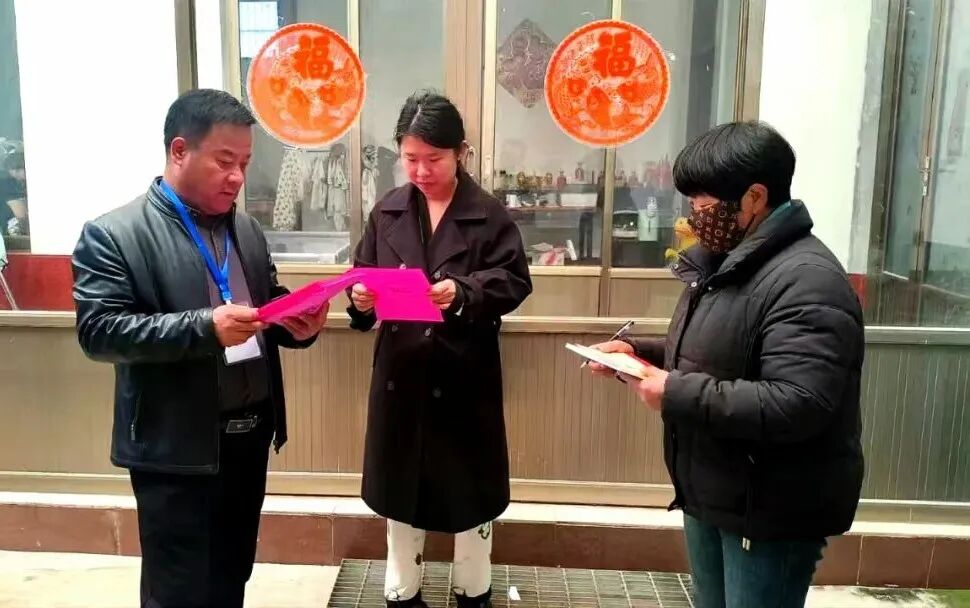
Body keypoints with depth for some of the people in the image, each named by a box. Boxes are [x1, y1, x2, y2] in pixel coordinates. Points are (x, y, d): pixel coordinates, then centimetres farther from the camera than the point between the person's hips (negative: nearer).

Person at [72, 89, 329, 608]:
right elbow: (98, 332, -18)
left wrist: (298, 323, -8)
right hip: (175, 446, -6)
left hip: (250, 433, 6)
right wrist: (204, 327, -29)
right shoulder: (112, 234, -11)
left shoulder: (247, 229, 10)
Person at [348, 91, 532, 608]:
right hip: (400, 371, 3)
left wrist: (465, 291, -25)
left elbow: (515, 281, -9)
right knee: (400, 484, 15)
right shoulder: (387, 212, 4)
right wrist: (361, 298, -15)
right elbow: (362, 276, 7)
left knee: (470, 486, 12)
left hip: (466, 374, -3)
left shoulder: (490, 215, -6)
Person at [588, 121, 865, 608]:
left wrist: (677, 395, -27)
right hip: (710, 495, 9)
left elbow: (796, 408, -32)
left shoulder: (807, 282, -24)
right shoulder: (723, 261, 9)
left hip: (772, 513, -9)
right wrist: (637, 349, 3)